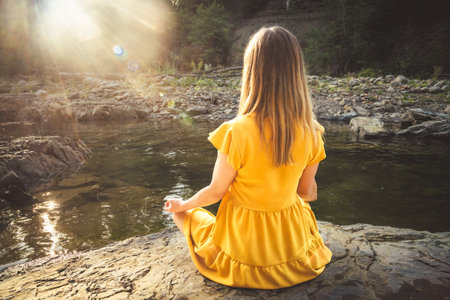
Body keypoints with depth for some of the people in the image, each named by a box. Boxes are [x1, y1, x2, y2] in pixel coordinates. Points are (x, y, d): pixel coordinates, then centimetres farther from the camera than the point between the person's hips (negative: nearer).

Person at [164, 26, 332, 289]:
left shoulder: (237, 132, -28)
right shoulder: (310, 133, -15)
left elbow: (216, 192, -15)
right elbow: (306, 191, -1)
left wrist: (181, 205, 7)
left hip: (242, 246, -3)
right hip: (293, 245, 4)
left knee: (186, 214, 24)